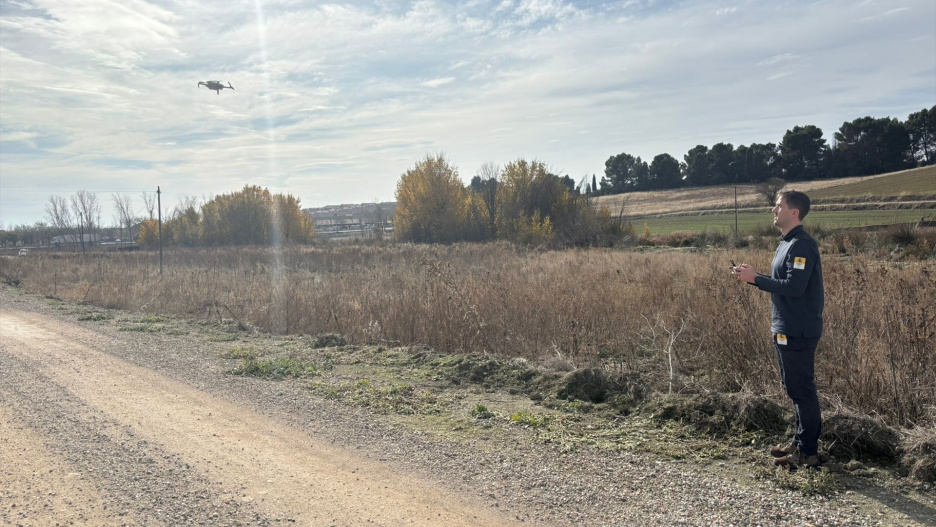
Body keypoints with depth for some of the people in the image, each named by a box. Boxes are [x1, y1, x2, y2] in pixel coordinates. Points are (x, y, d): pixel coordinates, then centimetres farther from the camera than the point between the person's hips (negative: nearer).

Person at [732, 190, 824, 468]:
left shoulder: (802, 245, -17)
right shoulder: (788, 242, 14)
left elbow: (794, 286, -25)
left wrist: (755, 278, -19)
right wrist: (753, 276, 6)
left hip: (798, 332, -10)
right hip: (786, 329, 10)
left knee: (802, 390, -2)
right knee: (795, 388, 17)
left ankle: (808, 452, 6)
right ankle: (799, 441, 28)